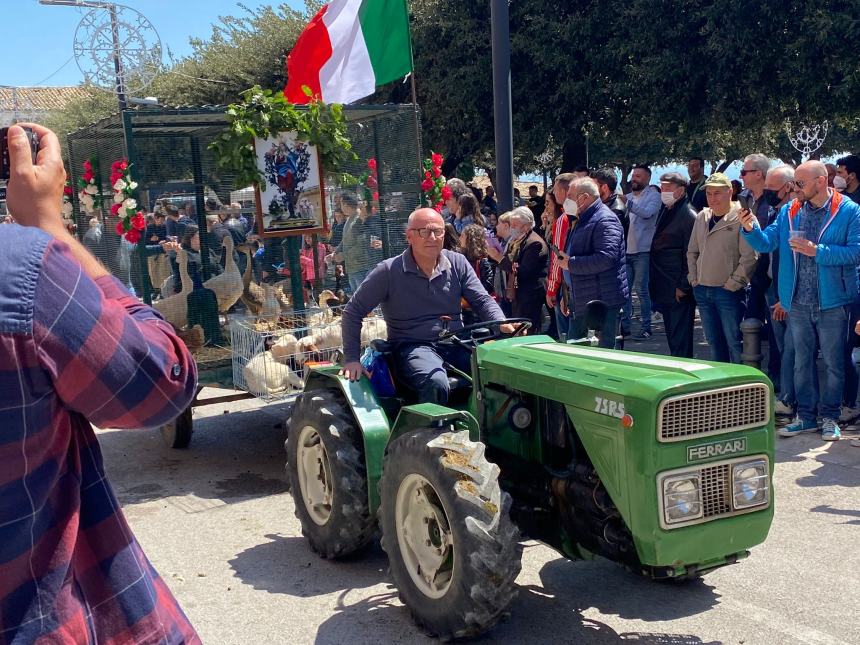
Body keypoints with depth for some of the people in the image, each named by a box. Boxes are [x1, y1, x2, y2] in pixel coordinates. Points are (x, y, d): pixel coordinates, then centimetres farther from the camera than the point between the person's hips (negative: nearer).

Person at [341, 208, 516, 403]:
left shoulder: (458, 263, 7)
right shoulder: (388, 271, -4)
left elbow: (482, 301, 8)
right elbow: (353, 312, 1)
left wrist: (502, 324, -14)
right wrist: (351, 359, -7)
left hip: (456, 344, 4)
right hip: (413, 347, -4)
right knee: (436, 383, -36)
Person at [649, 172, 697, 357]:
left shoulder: (689, 215, -13)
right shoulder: (665, 211, 14)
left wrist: (683, 287, -15)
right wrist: (654, 281, 16)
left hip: (679, 289, -9)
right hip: (663, 287, 9)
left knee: (680, 338, -4)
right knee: (671, 333, 15)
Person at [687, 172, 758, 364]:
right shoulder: (702, 217, 11)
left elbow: (749, 256, -14)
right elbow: (692, 251, 19)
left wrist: (733, 284, -13)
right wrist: (694, 279, 10)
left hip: (728, 291, -6)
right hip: (702, 290, 7)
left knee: (735, 343, -4)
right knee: (714, 342, 15)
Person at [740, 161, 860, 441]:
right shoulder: (789, 212, 5)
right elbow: (766, 243, 2)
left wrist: (816, 251, -21)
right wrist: (751, 229, -17)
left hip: (832, 302, -4)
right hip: (798, 302, 4)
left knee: (833, 363, 7)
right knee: (801, 363, 13)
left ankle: (829, 417, 20)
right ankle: (806, 416, 25)